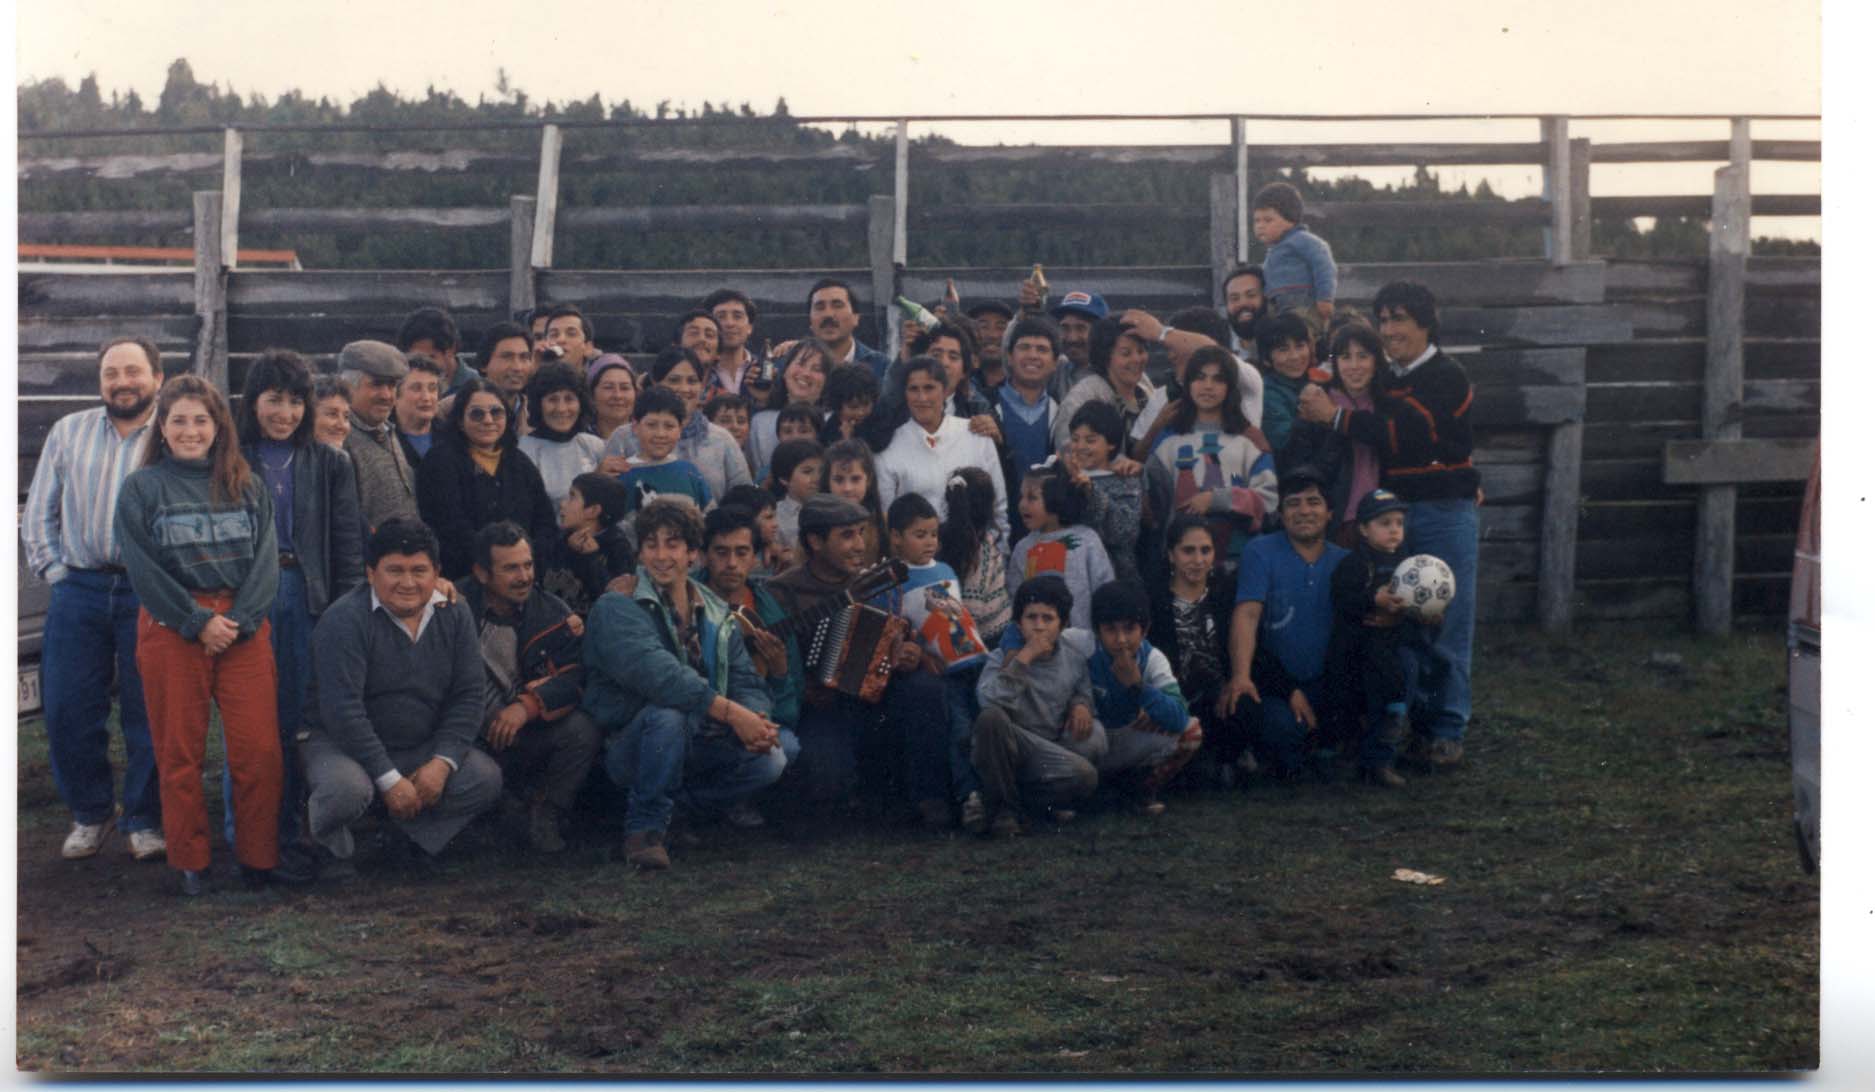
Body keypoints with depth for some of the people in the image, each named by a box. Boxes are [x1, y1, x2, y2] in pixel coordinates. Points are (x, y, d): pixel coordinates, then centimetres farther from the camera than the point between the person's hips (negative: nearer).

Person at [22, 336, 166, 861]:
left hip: (148, 594, -3)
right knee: (68, 710, 3)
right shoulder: (68, 432, 11)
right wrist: (54, 571, 5)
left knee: (147, 714, 1)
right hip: (78, 589, 3)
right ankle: (90, 814, 20)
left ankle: (145, 820, 14)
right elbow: (39, 512, 14)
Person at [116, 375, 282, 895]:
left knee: (260, 749, -4)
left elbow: (266, 559, 4)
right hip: (171, 629, -1)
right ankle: (191, 861, 15)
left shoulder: (248, 486, 10)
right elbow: (143, 568, -4)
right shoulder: (141, 487, 3)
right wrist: (198, 622, -10)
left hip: (243, 625, 2)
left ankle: (259, 857, 8)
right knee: (180, 752, 3)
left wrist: (240, 619, -10)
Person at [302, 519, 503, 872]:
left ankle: (409, 833, 8)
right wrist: (389, 780, -24)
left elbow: (469, 696, 0)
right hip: (342, 743, -5)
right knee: (347, 788, -36)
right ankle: (331, 845, -1)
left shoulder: (455, 615, 0)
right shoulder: (345, 620, -17)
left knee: (486, 779, -16)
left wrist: (441, 763, -15)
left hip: (423, 747, 5)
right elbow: (343, 710, -22)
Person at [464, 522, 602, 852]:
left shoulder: (553, 612, 4)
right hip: (474, 737, -1)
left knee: (582, 729, -27)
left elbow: (575, 675, -8)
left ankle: (545, 816, -6)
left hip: (532, 735, 2)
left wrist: (528, 706, -25)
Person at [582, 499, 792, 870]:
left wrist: (757, 720, -22)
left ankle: (675, 801, 4)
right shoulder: (616, 609, -9)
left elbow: (746, 682, 4)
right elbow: (653, 672, -26)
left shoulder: (717, 616, 11)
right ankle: (645, 826, -17)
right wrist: (729, 711, -35)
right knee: (667, 715, -36)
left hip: (697, 748, 6)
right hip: (630, 749, -6)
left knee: (770, 760, -18)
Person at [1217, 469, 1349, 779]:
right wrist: (1240, 676, -30)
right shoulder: (1261, 552, -2)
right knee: (1284, 728, -29)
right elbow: (1247, 614, -14)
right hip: (1274, 681, -4)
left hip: (1326, 683, 4)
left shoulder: (1344, 561, 9)